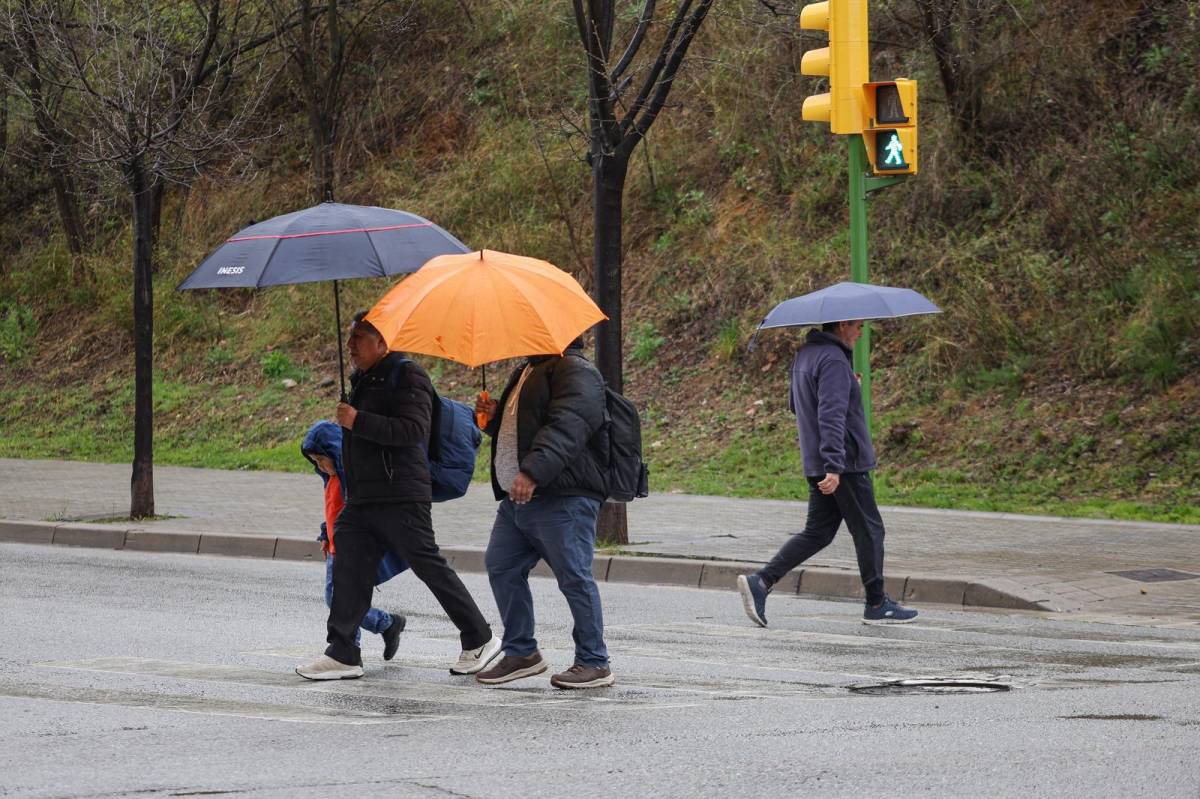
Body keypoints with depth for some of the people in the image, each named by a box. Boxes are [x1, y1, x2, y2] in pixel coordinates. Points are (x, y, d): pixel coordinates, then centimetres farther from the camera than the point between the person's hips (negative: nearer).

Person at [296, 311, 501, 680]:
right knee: (349, 570, 0)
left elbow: (412, 429, -22)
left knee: (430, 566, -4)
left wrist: (357, 421, -23)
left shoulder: (407, 376, -9)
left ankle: (480, 640, 7)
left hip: (400, 498, -9)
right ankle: (342, 654, -1)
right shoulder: (363, 380, 20)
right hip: (362, 499, 9)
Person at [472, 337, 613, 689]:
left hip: (562, 501, -10)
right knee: (501, 568, 10)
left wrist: (532, 472, -37)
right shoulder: (528, 372, 23)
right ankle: (521, 653, 20)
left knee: (574, 578, -7)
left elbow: (564, 428, -26)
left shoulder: (576, 372, -10)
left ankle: (594, 663, -1)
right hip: (517, 500, 10)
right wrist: (494, 417, 14)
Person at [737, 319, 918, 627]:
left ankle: (761, 581, -4)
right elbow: (831, 416, -26)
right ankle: (877, 605, 11)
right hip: (846, 464, -9)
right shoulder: (833, 360, -17)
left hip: (816, 464, 9)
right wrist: (834, 467, -31)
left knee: (817, 533, 9)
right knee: (869, 531, 3)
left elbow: (798, 407, 28)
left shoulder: (804, 356, 15)